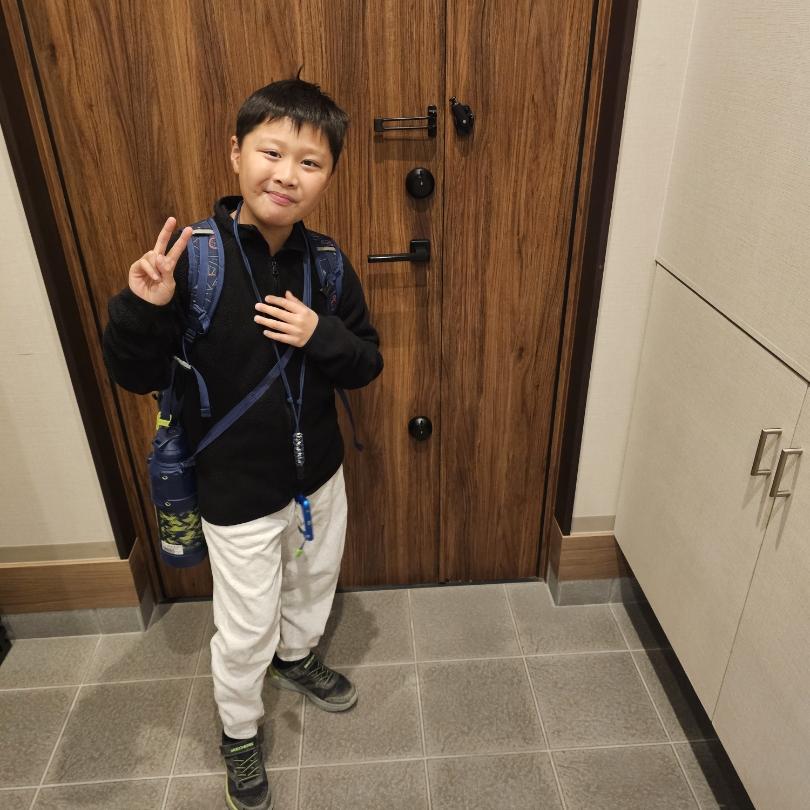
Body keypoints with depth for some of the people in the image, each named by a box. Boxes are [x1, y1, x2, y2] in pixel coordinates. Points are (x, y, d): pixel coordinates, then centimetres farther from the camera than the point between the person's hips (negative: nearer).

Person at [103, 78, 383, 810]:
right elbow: (136, 377, -15)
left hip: (319, 472, 5)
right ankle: (239, 730, 45)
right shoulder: (191, 259, -21)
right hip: (238, 489, -4)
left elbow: (366, 364, -1)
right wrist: (142, 309, -34)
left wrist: (321, 336, -20)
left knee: (314, 583, 28)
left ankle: (297, 657, 61)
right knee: (245, 629, 14)